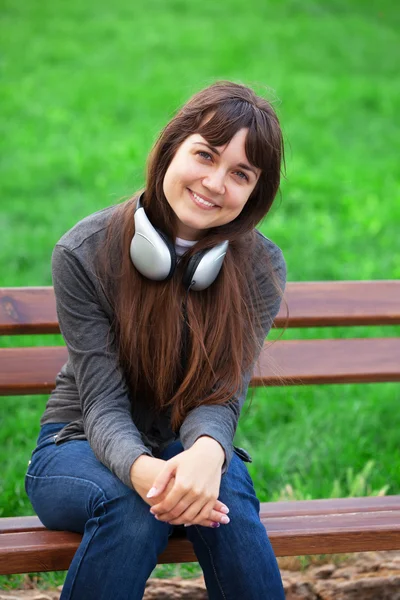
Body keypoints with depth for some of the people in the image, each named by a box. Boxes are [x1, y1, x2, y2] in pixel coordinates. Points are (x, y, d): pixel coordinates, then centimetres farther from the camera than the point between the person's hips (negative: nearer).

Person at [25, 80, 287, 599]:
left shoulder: (262, 268, -10)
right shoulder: (85, 253, -16)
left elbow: (219, 398, -14)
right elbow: (104, 404, -19)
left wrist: (207, 451, -39)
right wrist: (142, 469, -42)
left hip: (189, 447, 2)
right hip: (80, 446, -1)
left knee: (227, 492, -33)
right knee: (131, 502, -35)